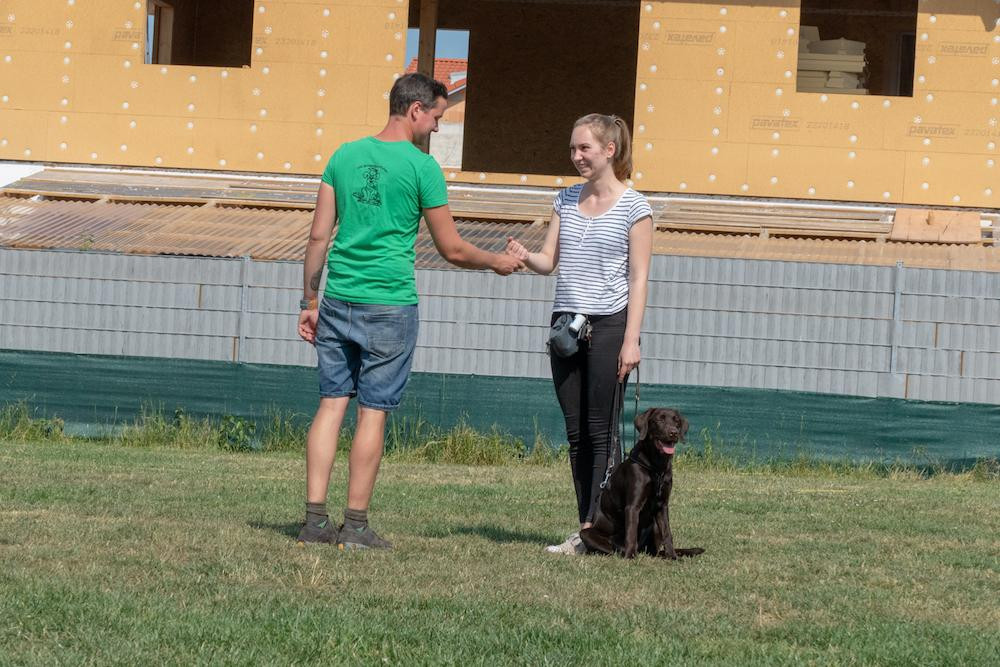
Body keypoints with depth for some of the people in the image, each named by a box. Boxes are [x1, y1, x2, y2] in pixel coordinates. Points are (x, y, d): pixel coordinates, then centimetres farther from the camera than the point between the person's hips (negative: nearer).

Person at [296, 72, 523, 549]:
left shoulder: (345, 155, 8)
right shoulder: (422, 167, -7)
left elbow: (318, 236, 9)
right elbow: (451, 249, -2)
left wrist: (310, 302, 15)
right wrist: (497, 262, 15)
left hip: (338, 300, 5)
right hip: (389, 305, -5)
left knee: (332, 403, 7)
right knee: (373, 412, 0)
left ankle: (315, 519, 3)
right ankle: (355, 525, 1)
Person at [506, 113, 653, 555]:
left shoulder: (633, 208, -4)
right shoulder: (566, 200, 12)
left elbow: (638, 279, -6)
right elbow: (549, 262, 9)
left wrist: (631, 340, -12)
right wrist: (525, 257, -14)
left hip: (608, 326, -6)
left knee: (601, 434, -6)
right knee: (576, 434, 5)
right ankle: (586, 530, 8)